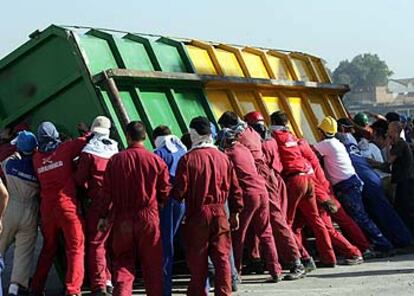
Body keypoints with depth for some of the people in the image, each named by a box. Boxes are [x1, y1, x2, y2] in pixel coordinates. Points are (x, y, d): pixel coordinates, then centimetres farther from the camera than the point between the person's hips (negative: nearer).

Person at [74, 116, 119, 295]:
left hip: (98, 203, -5)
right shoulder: (115, 150, 4)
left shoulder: (89, 151, -9)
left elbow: (80, 179, -6)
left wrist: (89, 191, 11)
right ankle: (108, 281, 22)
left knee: (95, 244, 1)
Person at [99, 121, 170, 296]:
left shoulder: (115, 160, -3)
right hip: (149, 217, -1)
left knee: (123, 262, 10)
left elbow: (107, 191, 0)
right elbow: (165, 192, 0)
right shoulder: (156, 160, -7)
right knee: (152, 263, 9)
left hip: (122, 218, 1)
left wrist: (104, 216, 9)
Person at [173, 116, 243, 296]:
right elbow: (235, 188, 8)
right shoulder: (222, 157, 4)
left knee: (197, 259, 6)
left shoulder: (188, 159, -8)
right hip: (219, 213, 3)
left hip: (197, 214, -3)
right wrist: (235, 213, 17)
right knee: (222, 256, 6)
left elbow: (180, 190, -9)